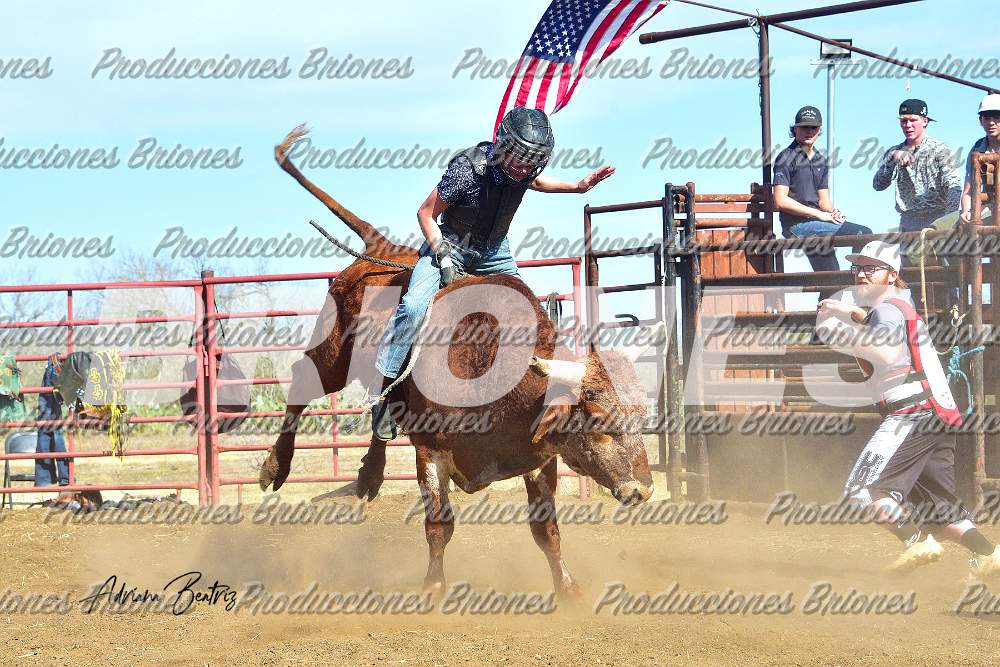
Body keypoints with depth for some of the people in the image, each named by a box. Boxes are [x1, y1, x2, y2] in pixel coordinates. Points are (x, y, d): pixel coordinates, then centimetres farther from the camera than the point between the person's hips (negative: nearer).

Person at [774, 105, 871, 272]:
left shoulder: (820, 160, 21)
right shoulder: (786, 158, -4)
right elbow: (780, 201, -14)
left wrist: (832, 212, -5)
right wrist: (819, 214, -15)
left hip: (815, 223, 8)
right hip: (796, 225, -8)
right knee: (864, 234, -20)